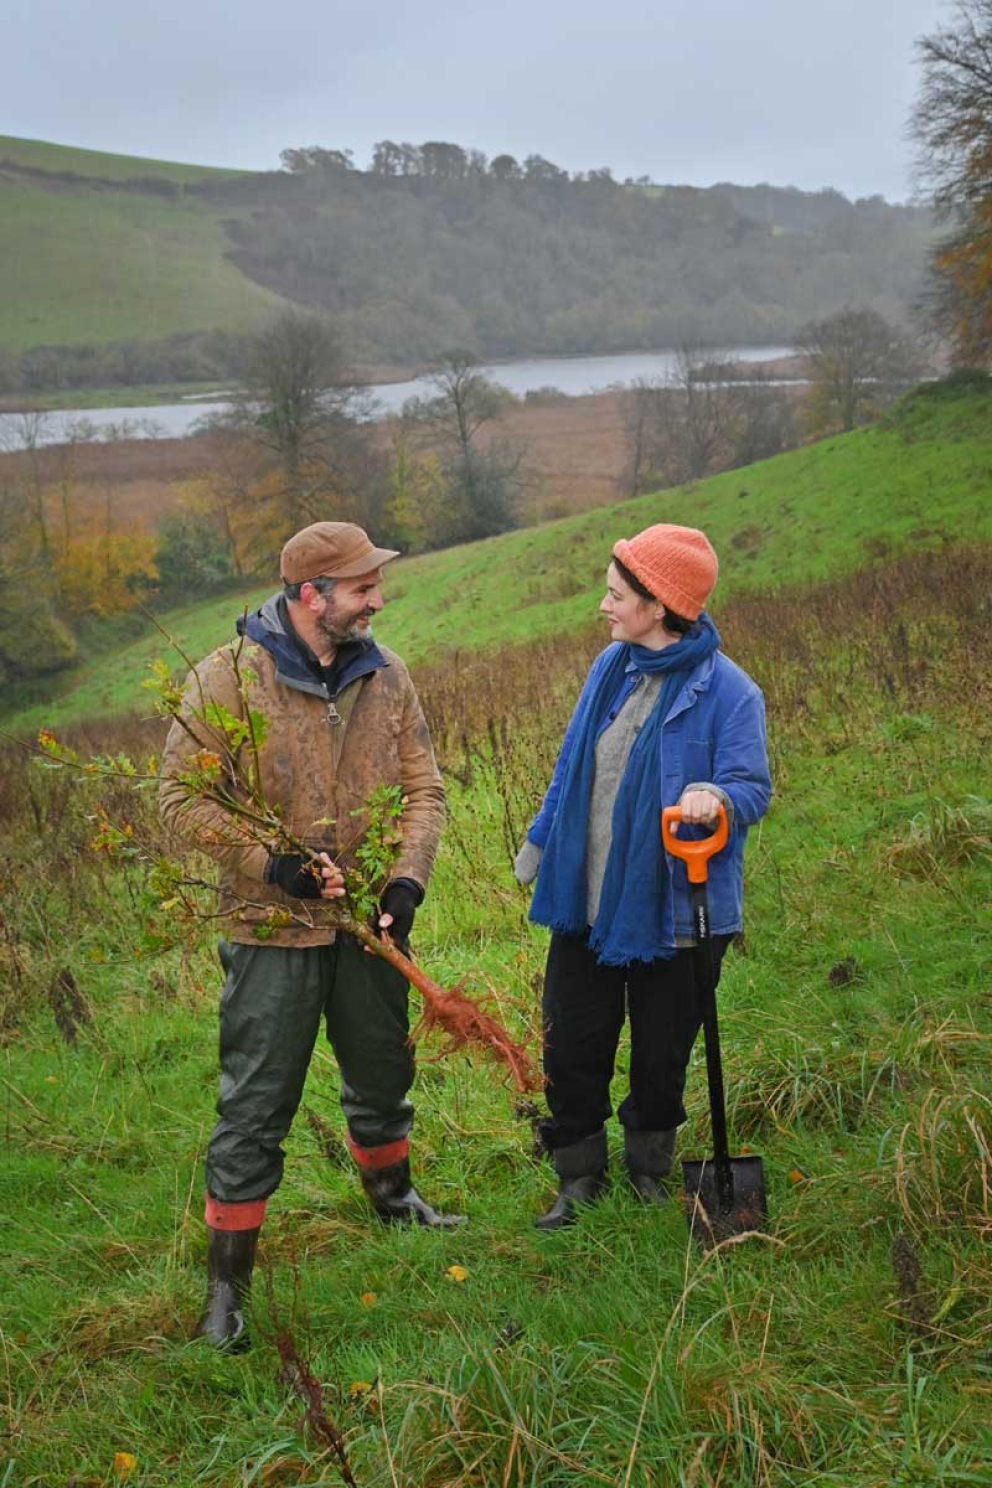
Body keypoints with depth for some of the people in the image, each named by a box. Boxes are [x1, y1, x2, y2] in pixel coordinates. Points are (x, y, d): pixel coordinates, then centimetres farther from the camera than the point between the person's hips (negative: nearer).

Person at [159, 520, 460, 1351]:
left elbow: (424, 789, 4)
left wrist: (408, 879, -11)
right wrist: (273, 865, -20)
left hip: (369, 927, 5)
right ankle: (228, 1283, 13)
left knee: (383, 1078, 23)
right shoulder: (229, 677, -13)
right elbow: (183, 797, -12)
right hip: (272, 934, -5)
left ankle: (392, 1196, 50)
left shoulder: (384, 674, 1)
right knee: (254, 1110, 1)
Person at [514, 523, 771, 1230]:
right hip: (585, 900, 5)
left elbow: (754, 787, -16)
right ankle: (580, 1174, 30)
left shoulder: (726, 689, -15)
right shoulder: (612, 667, 3)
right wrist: (541, 843, 20)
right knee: (573, 1047, 11)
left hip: (672, 912, -5)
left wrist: (715, 796, -39)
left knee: (662, 1051, 13)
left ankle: (650, 1164, 38)